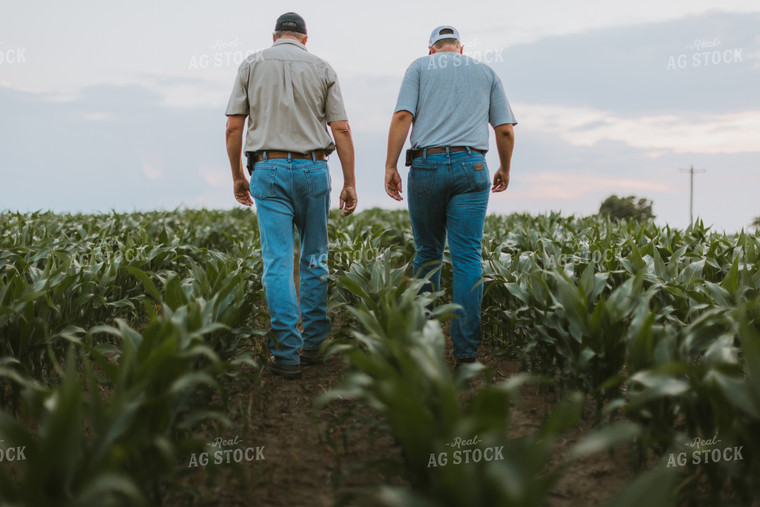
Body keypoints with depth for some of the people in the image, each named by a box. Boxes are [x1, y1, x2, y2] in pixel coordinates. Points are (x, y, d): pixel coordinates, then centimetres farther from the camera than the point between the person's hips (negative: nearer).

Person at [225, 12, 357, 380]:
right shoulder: (322, 69, 8)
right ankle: (314, 342, 18)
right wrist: (350, 183, 4)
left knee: (278, 261, -3)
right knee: (314, 258, 13)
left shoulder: (252, 65, 8)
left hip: (268, 169, -1)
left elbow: (233, 127, 3)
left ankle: (287, 354, -6)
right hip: (313, 169, 1)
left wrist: (238, 176, 13)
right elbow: (341, 130, 2)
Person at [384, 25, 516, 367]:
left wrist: (390, 166, -4)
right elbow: (505, 130, 11)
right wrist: (504, 169, 25)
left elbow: (403, 116, -4)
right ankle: (466, 351, -6)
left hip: (426, 165, 0)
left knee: (428, 253, 13)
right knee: (468, 258, -3)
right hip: (470, 168, 0)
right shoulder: (486, 73, 17)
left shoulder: (420, 67, 11)